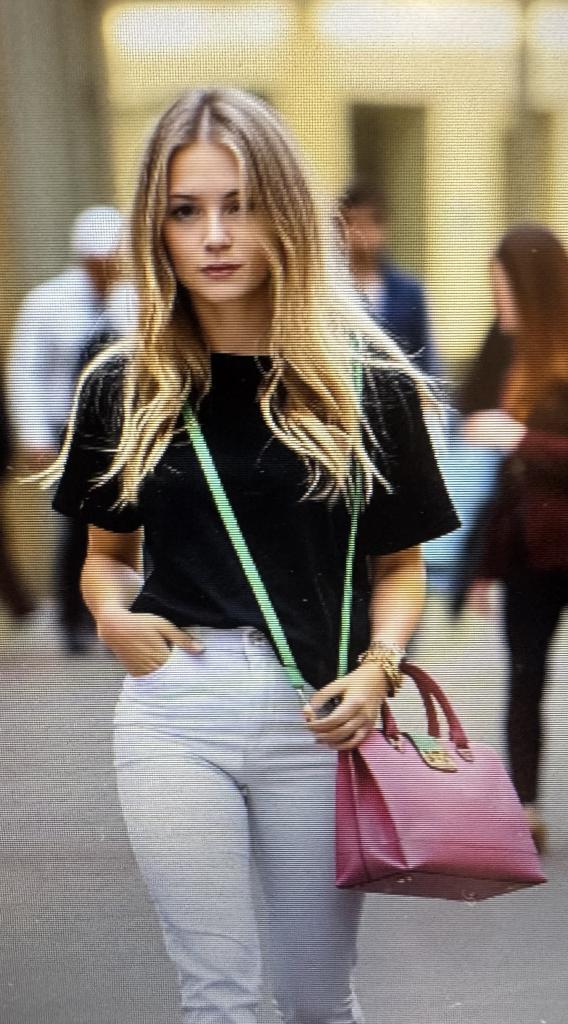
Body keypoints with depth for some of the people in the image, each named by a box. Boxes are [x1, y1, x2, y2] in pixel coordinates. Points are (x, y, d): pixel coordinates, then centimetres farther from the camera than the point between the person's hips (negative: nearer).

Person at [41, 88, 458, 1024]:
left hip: (315, 715, -1)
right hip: (173, 710, 1)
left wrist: (378, 666, -11)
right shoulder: (123, 388, 5)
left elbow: (400, 565, 8)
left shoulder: (366, 385, 0)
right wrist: (113, 616, -4)